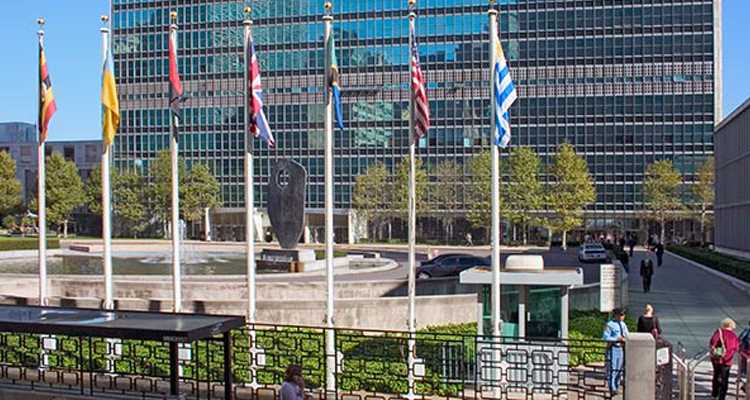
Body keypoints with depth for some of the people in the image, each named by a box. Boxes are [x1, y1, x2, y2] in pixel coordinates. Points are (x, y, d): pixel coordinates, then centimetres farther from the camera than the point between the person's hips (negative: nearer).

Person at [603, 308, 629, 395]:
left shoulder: (623, 325, 11)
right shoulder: (610, 325, -10)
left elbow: (627, 336, 20)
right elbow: (605, 337, -15)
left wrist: (625, 340, -3)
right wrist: (617, 339, -20)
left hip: (621, 348, 7)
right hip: (613, 348, -7)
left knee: (619, 368, 13)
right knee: (612, 368, -9)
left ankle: (617, 387, 25)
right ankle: (612, 389, -6)